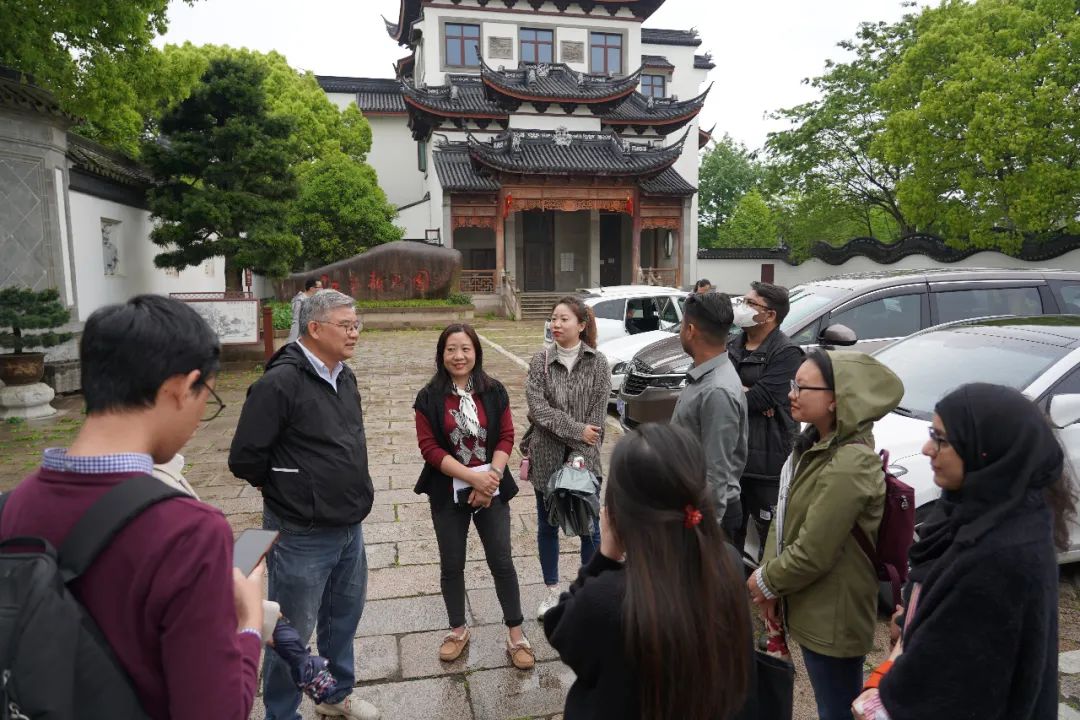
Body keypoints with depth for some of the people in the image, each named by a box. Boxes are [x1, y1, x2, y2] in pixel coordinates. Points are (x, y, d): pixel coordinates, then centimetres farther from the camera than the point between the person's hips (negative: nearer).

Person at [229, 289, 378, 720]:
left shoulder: (345, 377, 5)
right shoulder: (280, 382, -20)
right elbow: (244, 458, -17)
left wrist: (350, 493, 12)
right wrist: (290, 492, -3)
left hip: (350, 528, 8)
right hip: (302, 536, -8)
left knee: (344, 616, 22)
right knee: (292, 633, 10)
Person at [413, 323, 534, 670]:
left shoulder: (494, 391, -3)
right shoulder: (429, 398, -6)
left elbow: (506, 438, -3)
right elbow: (429, 447, -11)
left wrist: (490, 480, -16)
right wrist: (473, 477, -19)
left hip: (492, 490, 0)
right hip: (448, 493, 0)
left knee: (502, 563, 5)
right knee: (451, 565, 13)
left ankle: (516, 635, 19)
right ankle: (458, 630, 33)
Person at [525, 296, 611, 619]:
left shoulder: (597, 363, -5)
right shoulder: (540, 361, -4)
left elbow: (597, 414, -9)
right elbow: (538, 408, -13)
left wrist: (579, 455, -16)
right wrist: (577, 430, -18)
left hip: (583, 458, -1)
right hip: (547, 458, 1)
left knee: (589, 528, 10)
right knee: (547, 528, 14)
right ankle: (552, 591, 31)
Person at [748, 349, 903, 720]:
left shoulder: (849, 466, -29)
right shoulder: (815, 443, 1)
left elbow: (813, 552, -25)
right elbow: (785, 516, 5)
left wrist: (765, 581, -9)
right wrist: (770, 579, -4)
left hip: (833, 617, -9)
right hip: (810, 607, 9)